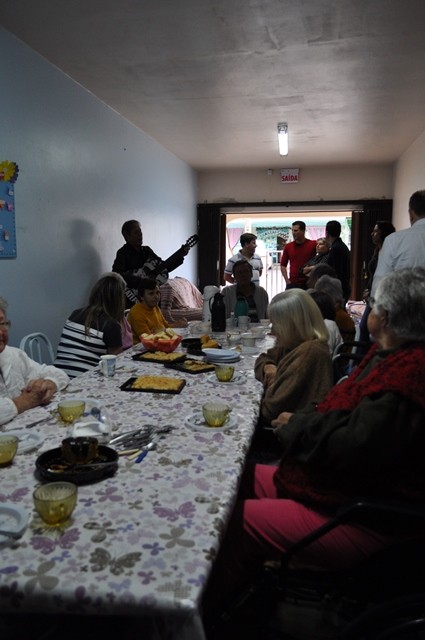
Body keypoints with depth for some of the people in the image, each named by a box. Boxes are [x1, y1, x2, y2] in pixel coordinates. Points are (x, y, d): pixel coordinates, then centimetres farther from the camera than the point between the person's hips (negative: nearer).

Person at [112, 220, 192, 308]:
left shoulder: (146, 250, 13)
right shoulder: (123, 253, -7)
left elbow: (165, 267, 11)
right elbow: (116, 274, -21)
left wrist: (181, 255, -2)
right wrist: (139, 281, -27)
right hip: (131, 300, -6)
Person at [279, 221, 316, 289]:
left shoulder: (313, 245, -2)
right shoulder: (288, 246, 7)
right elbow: (283, 265, 12)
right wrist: (287, 281, 2)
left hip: (308, 284, -2)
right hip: (292, 284, 2)